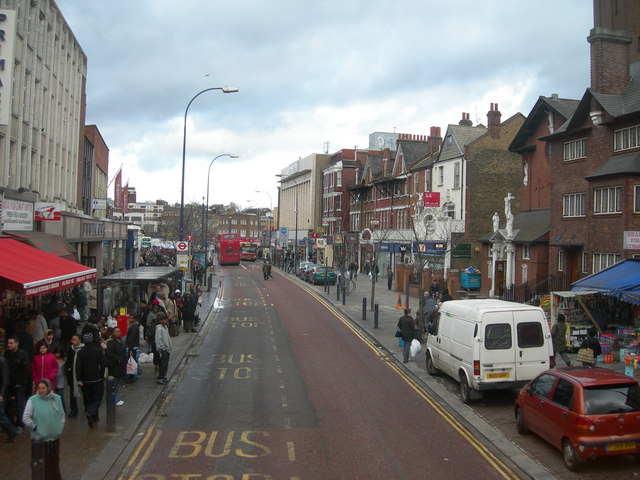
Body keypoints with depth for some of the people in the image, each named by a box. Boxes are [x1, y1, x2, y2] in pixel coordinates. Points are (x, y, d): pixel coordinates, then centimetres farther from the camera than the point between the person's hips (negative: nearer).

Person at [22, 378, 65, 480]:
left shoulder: (56, 398, -2)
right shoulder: (32, 400, -12)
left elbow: (62, 414, 11)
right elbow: (26, 418, -10)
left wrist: (61, 427, 4)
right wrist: (35, 428, -14)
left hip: (54, 437, 4)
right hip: (39, 438, -3)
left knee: (54, 461, 18)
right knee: (40, 463, -2)